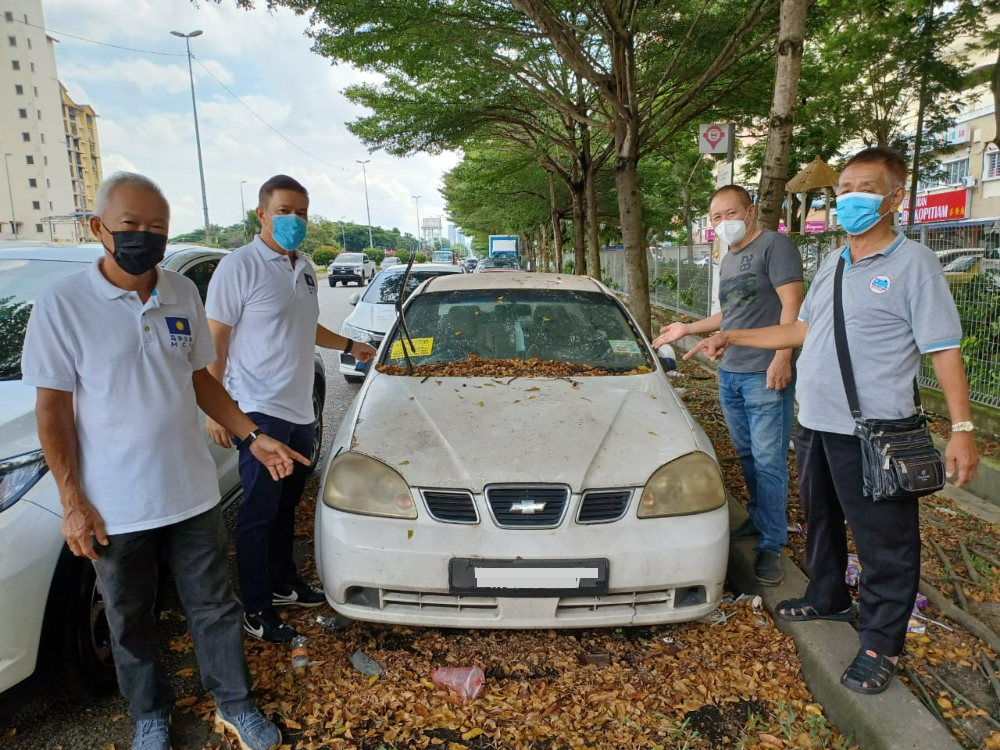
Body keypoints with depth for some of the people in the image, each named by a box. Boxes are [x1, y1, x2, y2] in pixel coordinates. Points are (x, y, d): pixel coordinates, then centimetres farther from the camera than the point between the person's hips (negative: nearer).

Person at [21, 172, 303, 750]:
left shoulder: (183, 294, 1)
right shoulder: (62, 304, -11)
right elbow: (53, 408, -8)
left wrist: (252, 437, 1)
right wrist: (73, 502, -10)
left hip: (193, 495, 3)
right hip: (115, 508, -2)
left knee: (215, 608, 15)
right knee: (132, 622, 17)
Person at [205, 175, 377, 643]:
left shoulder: (304, 269, 14)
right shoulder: (240, 266, -11)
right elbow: (215, 340, -13)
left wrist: (350, 345, 28)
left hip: (300, 411, 8)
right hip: (261, 412, -8)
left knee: (286, 506, 18)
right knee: (259, 513, 0)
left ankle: (284, 584, 33)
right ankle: (256, 610, 12)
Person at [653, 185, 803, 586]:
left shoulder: (774, 245, -7)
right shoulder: (727, 259, 20)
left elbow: (792, 304, -15)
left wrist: (782, 358, -23)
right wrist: (687, 329, 23)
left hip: (765, 375, -8)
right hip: (729, 373, 8)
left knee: (768, 460, -4)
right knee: (746, 455, 15)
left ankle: (771, 545, 4)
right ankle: (758, 519, 29)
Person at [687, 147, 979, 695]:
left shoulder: (913, 263, -9)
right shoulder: (833, 263, 13)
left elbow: (944, 351, -12)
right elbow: (802, 330, 19)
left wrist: (961, 429, -17)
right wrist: (732, 337, 16)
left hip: (873, 432, -7)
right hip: (814, 423, 8)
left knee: (883, 542, 5)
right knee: (821, 521, 22)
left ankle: (881, 642, 21)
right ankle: (827, 599, 43)